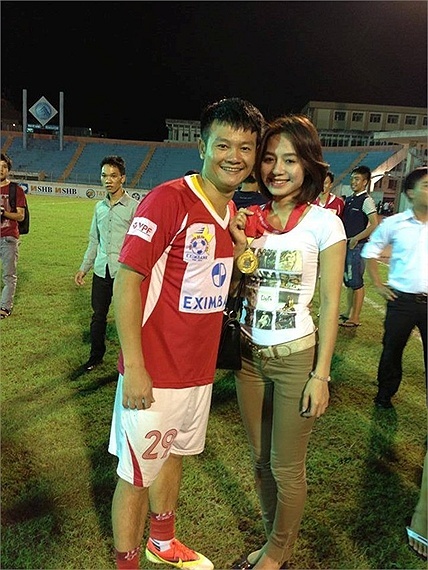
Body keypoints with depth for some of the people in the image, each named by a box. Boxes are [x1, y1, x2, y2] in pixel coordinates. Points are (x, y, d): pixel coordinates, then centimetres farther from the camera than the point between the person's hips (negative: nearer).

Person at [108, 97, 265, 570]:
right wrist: (134, 367, -22)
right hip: (155, 371, -7)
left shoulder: (232, 213, 7)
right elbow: (126, 281, -20)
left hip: (199, 369, 8)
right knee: (137, 473, 9)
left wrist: (243, 255, 3)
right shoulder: (169, 199, -18)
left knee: (173, 455, 25)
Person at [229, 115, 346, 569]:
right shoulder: (250, 218, 1)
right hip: (250, 354, 5)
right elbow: (233, 289, 6)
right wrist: (238, 248, -12)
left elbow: (330, 302, -8)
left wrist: (321, 374, -10)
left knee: (286, 467, 10)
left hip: (295, 357, -4)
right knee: (260, 460, 18)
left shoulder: (323, 222, -10)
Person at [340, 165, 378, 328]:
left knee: (356, 283, -3)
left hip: (357, 246, -8)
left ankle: (355, 319, 4)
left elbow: (374, 225, -19)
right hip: (346, 245, 8)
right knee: (348, 281, 15)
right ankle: (348, 313, 25)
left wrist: (355, 239, -14)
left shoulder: (366, 200, -10)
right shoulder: (349, 200, 14)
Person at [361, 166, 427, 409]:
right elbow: (370, 252, 10)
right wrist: (378, 284, 4)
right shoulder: (393, 224, -2)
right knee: (392, 350, 13)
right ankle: (384, 395, 33)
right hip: (402, 300, 0)